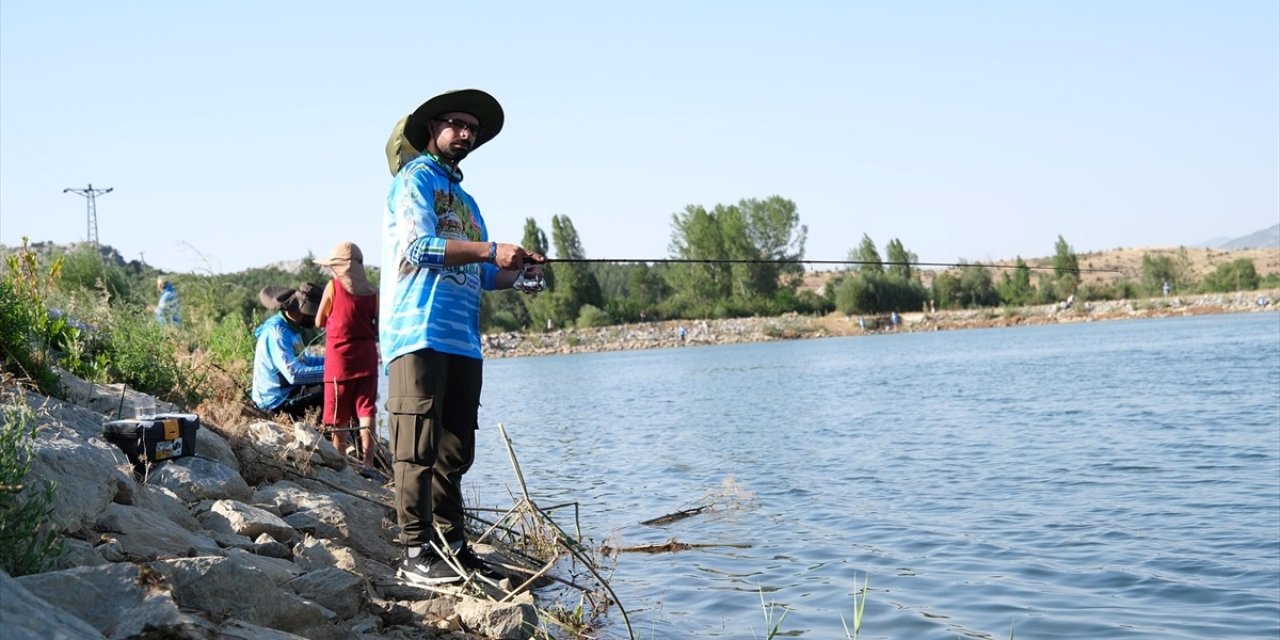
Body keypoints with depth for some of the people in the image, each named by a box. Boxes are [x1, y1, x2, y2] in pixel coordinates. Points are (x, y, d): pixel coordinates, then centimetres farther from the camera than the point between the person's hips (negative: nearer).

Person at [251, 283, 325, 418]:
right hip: (277, 400, -10)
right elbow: (294, 374, -31)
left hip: (285, 390, 10)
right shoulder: (277, 332, -21)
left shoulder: (290, 327, 8)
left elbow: (303, 360, 20)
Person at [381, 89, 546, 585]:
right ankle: (416, 554, -9)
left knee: (455, 450, 9)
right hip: (419, 333, -8)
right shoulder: (415, 178, 3)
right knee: (417, 447, -9)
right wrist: (490, 250, -17)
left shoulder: (464, 198, 27)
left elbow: (482, 275, 24)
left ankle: (451, 545, 15)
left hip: (463, 338, 8)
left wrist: (518, 270, 4)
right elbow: (419, 247, -12)